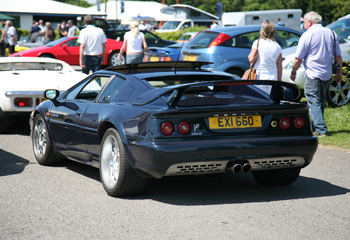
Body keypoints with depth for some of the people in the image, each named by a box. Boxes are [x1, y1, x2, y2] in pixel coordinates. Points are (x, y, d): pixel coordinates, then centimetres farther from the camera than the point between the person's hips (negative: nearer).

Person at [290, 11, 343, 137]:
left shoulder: (307, 35, -9)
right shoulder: (331, 33, 9)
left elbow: (298, 58, -7)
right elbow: (338, 55, 12)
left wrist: (293, 72, 6)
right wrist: (339, 71, 20)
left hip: (313, 75, -6)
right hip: (327, 75, 6)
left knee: (314, 102, -3)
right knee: (321, 102, 16)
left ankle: (320, 130, -10)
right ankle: (315, 126, 25)